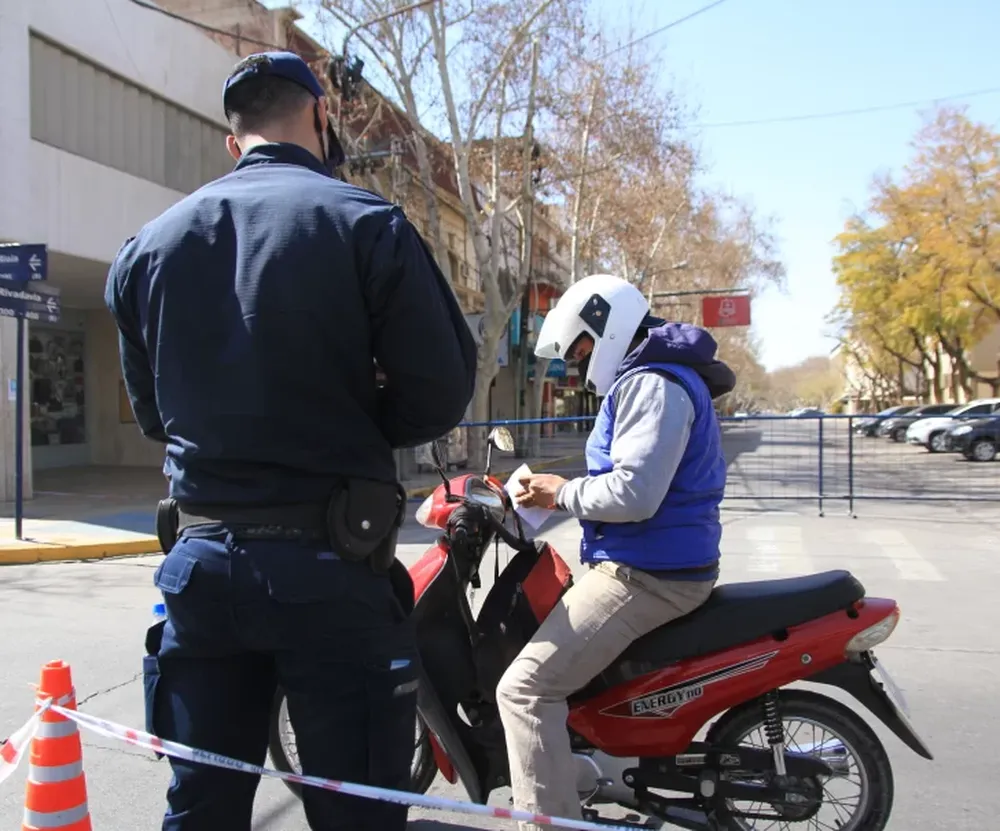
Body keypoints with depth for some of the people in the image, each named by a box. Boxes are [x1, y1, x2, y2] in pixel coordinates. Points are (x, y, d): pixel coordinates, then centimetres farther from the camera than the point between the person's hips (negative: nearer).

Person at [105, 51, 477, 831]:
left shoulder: (146, 245, 7)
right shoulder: (366, 223, -7)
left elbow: (155, 411, 13)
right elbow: (441, 392, -7)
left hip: (200, 559, 5)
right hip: (329, 562, -4)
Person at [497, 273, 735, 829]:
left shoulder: (651, 384, -15)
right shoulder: (659, 378, 20)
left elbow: (634, 493, -27)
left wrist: (563, 493, -11)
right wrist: (561, 491, 11)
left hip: (646, 574, -12)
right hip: (661, 564, 12)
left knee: (526, 688, -15)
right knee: (531, 624, 25)